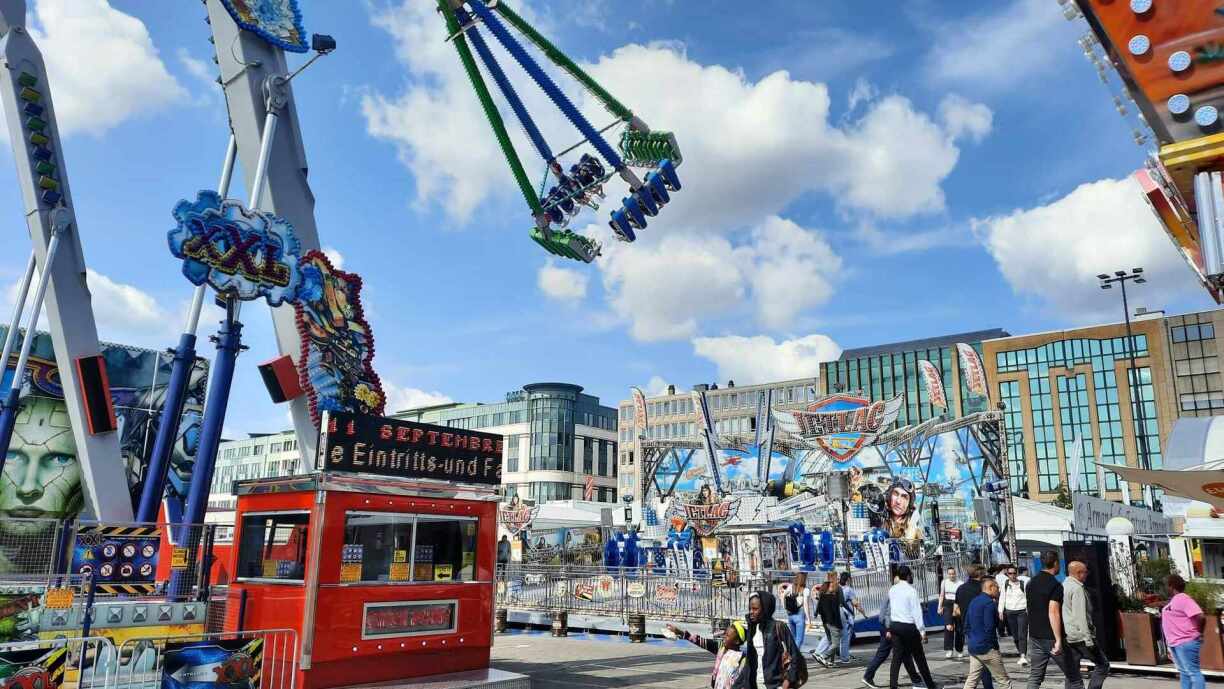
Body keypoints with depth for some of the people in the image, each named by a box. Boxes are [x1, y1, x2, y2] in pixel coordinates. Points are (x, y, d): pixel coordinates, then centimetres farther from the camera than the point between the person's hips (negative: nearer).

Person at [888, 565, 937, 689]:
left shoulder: (892, 590, 7)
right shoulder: (911, 590, -13)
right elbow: (917, 612, -15)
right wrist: (922, 630, -13)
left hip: (895, 625, 5)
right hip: (909, 626, -5)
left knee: (897, 657, 7)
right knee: (919, 657, 8)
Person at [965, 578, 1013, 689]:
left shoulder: (973, 601, 13)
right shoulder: (989, 603, -13)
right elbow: (989, 628, -18)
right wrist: (995, 645, -8)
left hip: (973, 648, 8)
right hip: (987, 648, -8)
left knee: (972, 680, 9)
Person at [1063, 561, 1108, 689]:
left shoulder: (1063, 586, 14)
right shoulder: (1077, 588, -13)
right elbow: (1081, 616, -19)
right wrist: (1088, 639, -19)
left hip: (1067, 637, 8)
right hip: (1080, 636, -8)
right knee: (1102, 664, 5)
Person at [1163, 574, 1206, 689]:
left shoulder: (1183, 598, -16)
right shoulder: (1174, 600, 14)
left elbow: (1200, 616, -25)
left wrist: (1198, 633, -14)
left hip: (1186, 642, -10)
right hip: (1175, 643, 10)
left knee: (1193, 671, -7)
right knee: (1184, 672, 16)